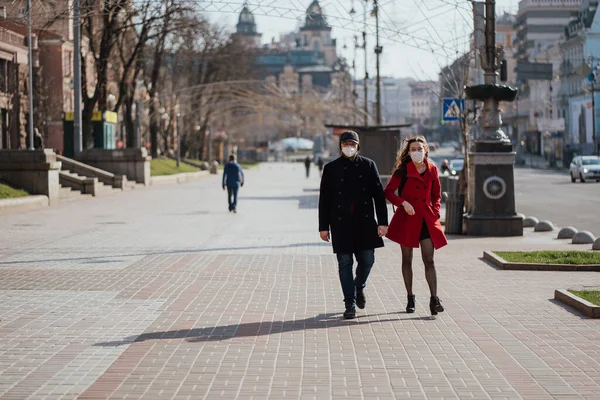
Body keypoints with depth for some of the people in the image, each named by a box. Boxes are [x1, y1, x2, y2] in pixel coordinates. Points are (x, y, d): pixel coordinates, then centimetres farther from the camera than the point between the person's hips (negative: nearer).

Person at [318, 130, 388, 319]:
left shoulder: (368, 165, 5)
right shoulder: (331, 168, 4)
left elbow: (379, 195, 5)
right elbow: (324, 200, 5)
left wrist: (382, 222, -1)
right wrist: (323, 226, 1)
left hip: (364, 222, 1)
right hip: (341, 224, -1)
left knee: (367, 260, 1)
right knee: (345, 263, 0)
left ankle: (359, 287, 32)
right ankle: (350, 304, 6)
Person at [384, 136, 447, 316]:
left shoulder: (432, 170, 5)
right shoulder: (403, 171, -4)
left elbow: (436, 195, 16)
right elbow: (388, 192, -6)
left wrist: (435, 212, 3)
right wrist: (403, 203, -19)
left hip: (426, 219, 1)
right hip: (407, 218, -1)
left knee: (429, 260, -6)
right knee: (407, 259, 7)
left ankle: (434, 299, -10)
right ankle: (410, 298, 16)